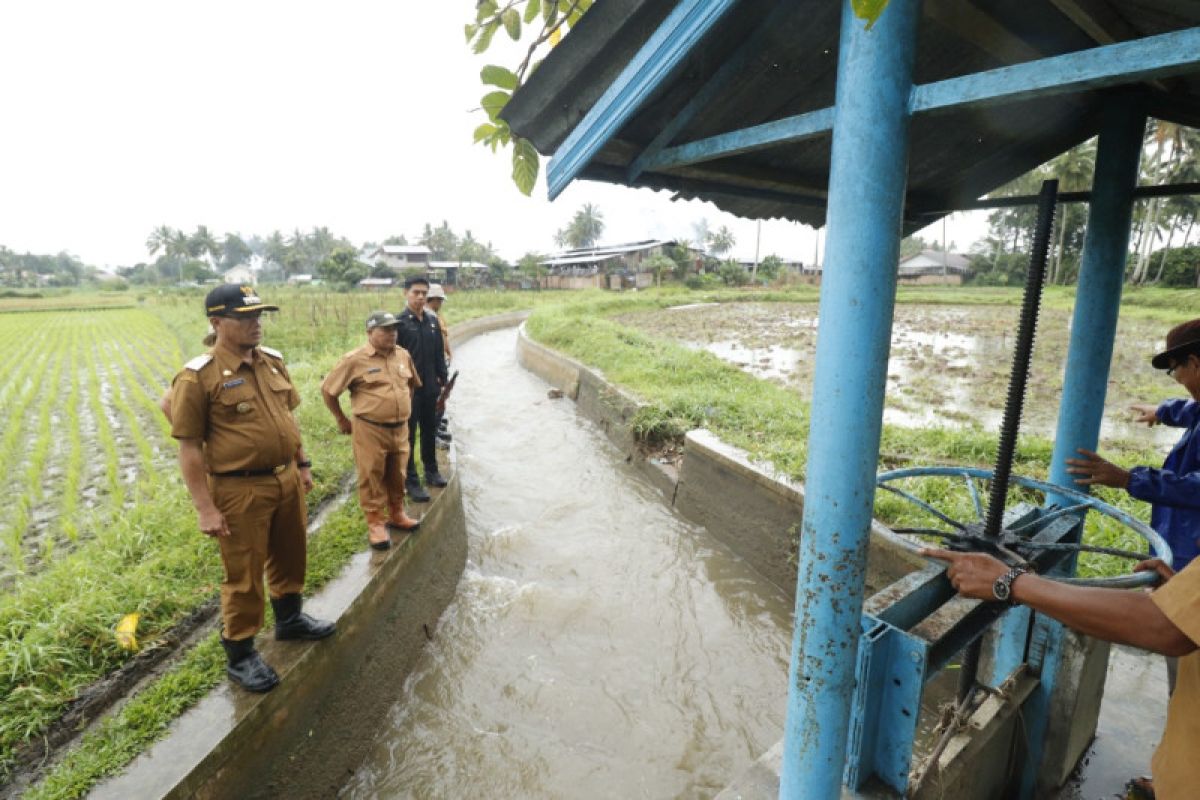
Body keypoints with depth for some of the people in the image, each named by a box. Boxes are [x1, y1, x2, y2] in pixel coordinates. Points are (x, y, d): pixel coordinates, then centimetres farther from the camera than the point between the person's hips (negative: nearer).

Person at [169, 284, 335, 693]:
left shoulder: (273, 361, 5)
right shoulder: (199, 377, -15)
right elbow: (189, 447, -14)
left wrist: (302, 464, 16)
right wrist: (205, 508, -16)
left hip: (287, 479, 7)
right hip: (240, 490, -6)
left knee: (290, 556, 22)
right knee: (244, 574, 8)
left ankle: (289, 618, 46)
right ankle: (240, 654, 28)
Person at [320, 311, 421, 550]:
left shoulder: (403, 355, 6)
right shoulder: (355, 360, -11)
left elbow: (412, 383, 25)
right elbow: (327, 390, -4)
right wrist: (342, 421, 1)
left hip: (400, 429, 5)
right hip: (370, 430, -5)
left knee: (397, 475, 17)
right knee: (372, 477, 4)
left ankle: (396, 515, 35)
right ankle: (375, 523, 18)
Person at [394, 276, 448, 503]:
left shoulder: (433, 321, 7)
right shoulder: (399, 321, -9)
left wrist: (441, 380, 9)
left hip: (430, 387, 5)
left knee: (430, 431, 17)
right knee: (408, 435, 5)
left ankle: (431, 471, 34)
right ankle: (411, 481, 13)